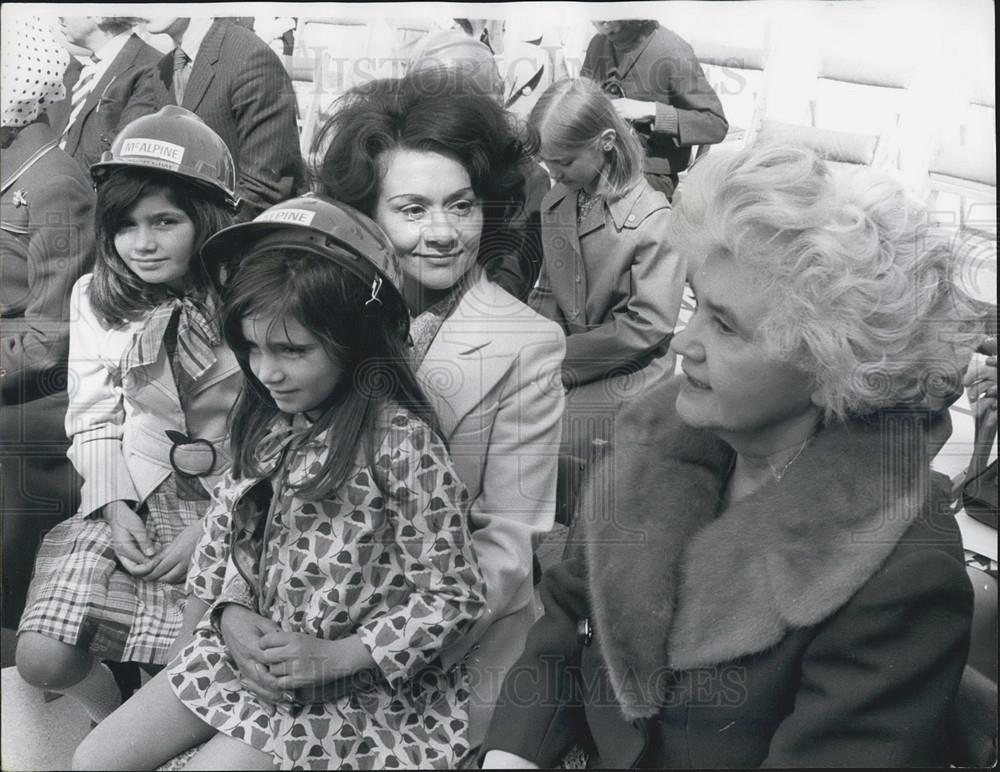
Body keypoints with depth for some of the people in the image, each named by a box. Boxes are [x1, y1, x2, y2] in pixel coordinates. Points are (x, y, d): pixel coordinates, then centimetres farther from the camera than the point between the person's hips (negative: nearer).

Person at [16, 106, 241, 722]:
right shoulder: (96, 297, 4)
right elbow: (94, 417, 6)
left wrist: (212, 528, -14)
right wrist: (116, 506, -9)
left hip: (231, 508, -3)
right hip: (133, 499, 4)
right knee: (43, 659, -12)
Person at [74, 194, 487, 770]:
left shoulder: (401, 441, -22)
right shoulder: (271, 421, 0)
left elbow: (454, 598, -18)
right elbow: (246, 539, 11)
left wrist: (335, 655, -23)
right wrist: (234, 612, -8)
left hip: (351, 679, -7)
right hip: (252, 652, 7)